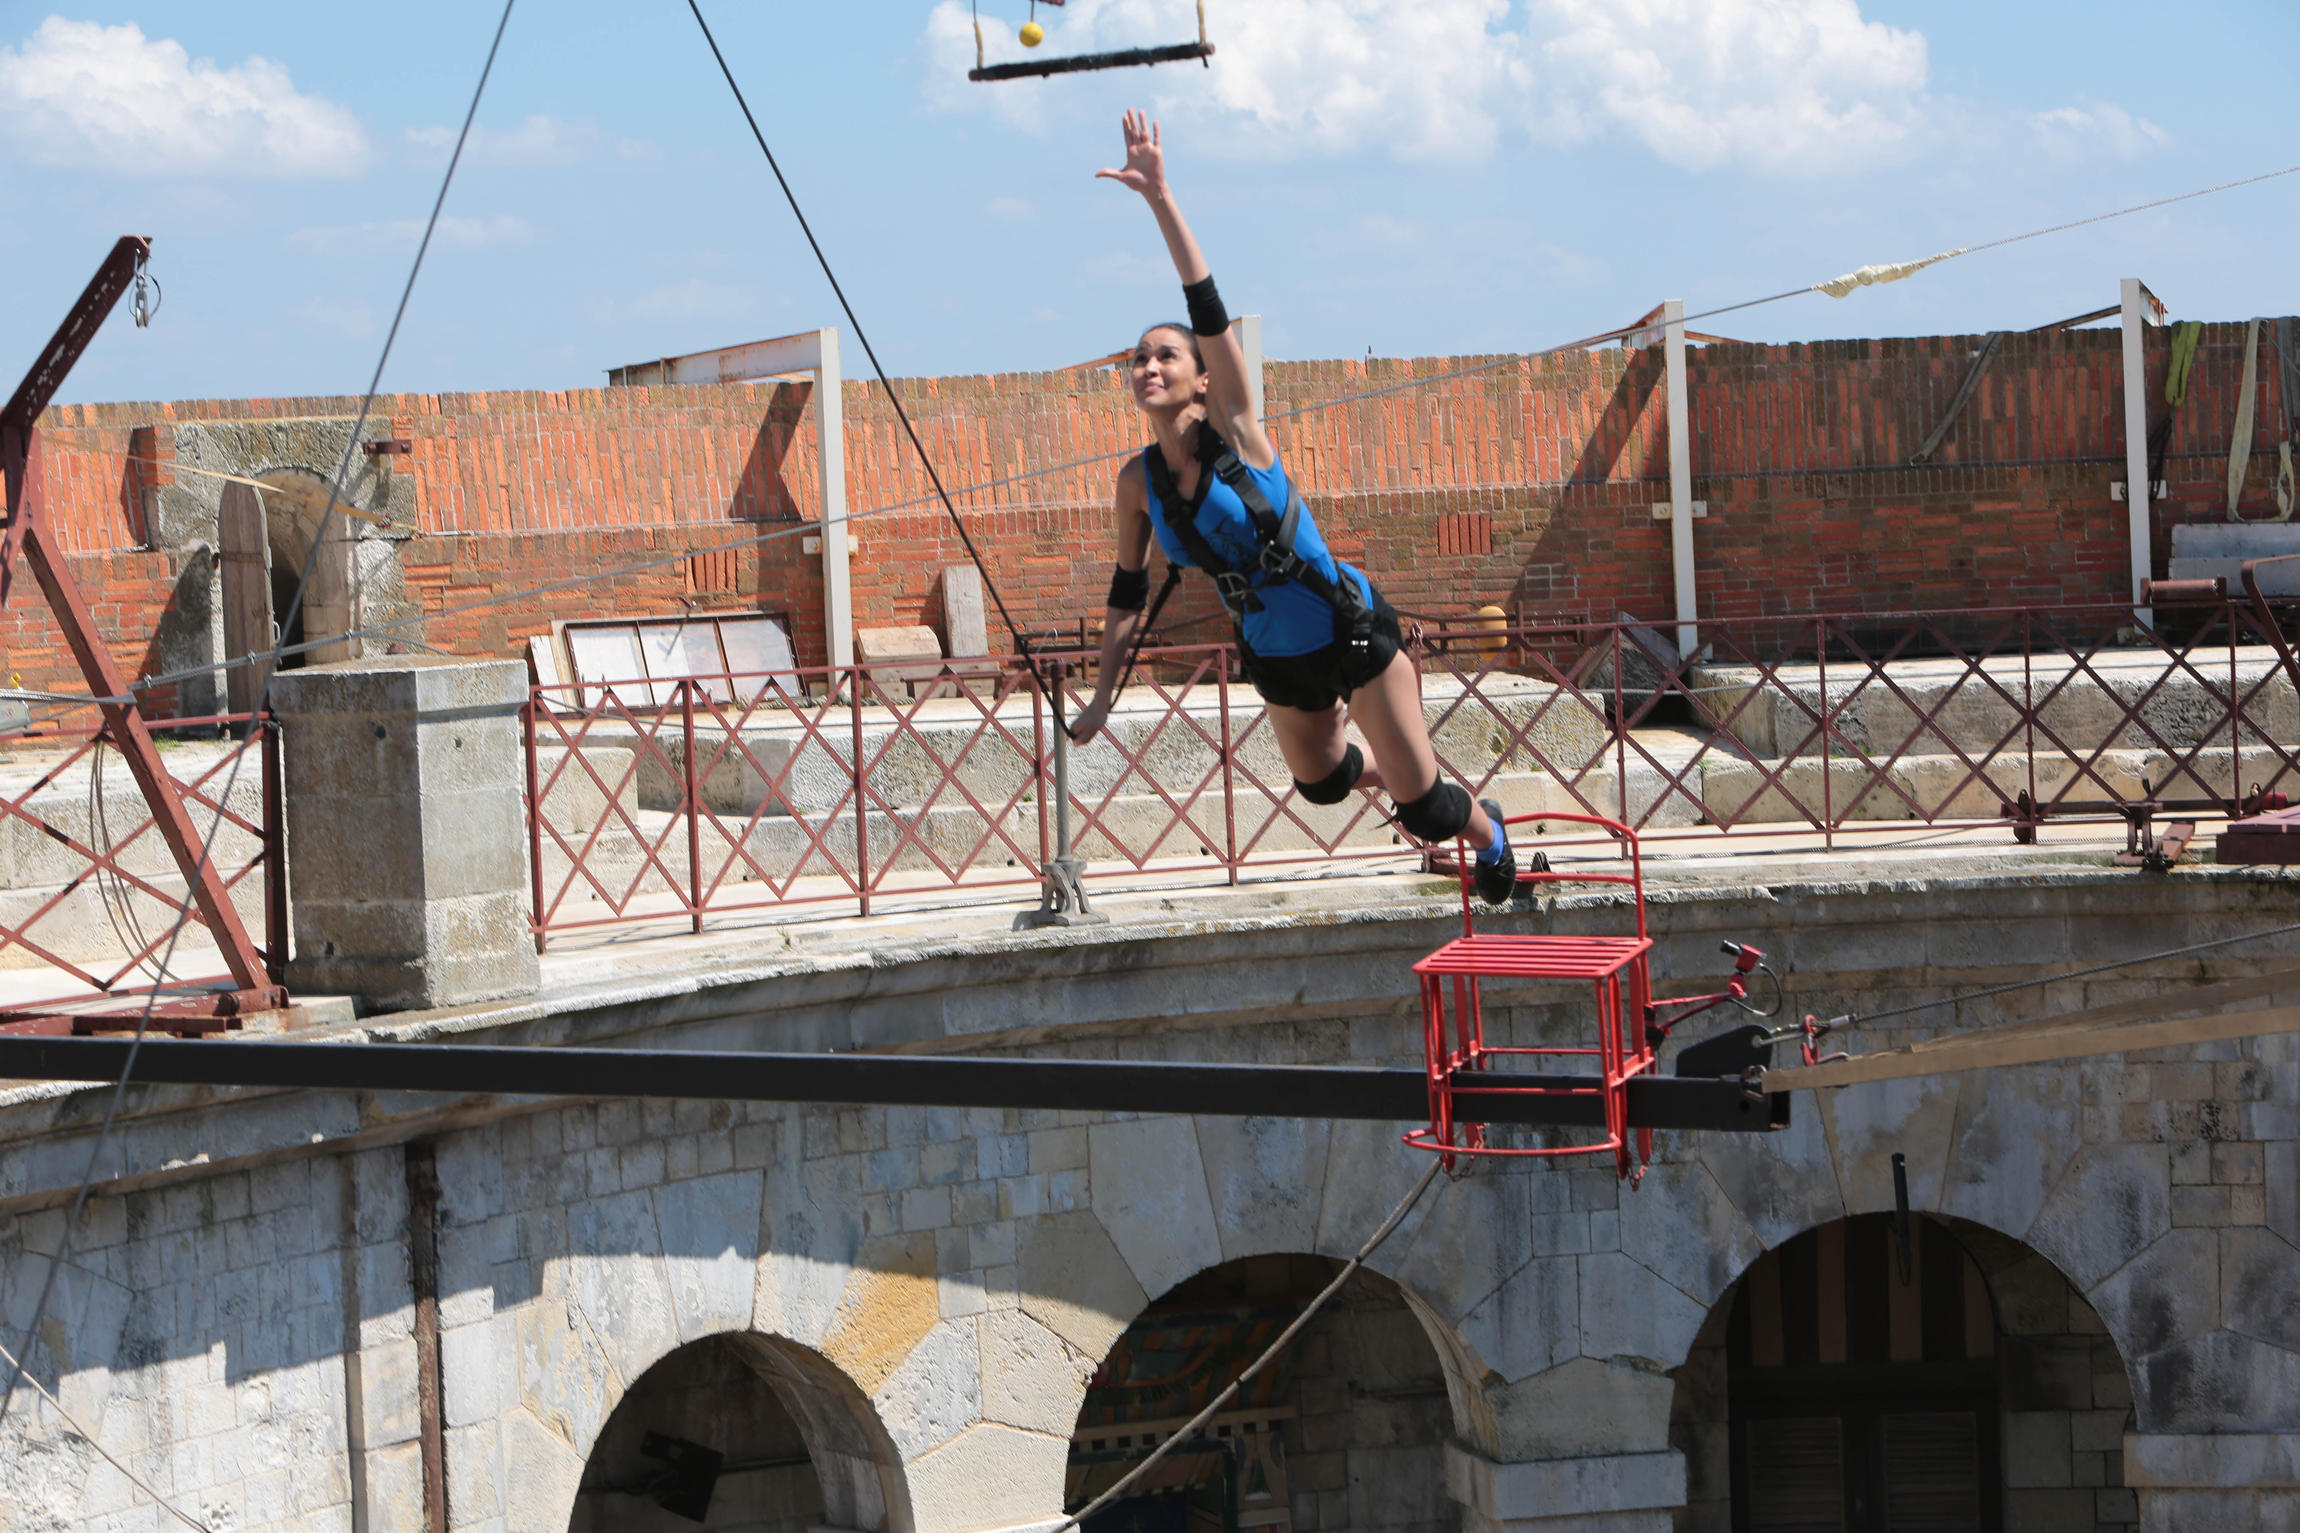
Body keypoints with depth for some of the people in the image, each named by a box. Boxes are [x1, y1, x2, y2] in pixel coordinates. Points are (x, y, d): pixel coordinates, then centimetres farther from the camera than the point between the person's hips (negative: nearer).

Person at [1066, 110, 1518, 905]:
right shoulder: (1138, 482, -5)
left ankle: (1488, 833, 32)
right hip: (1275, 657, 5)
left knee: (1423, 807, -1)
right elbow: (1127, 591, 8)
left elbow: (1209, 309, -28)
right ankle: (1392, 775, 57)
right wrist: (1104, 692, 3)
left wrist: (1160, 198, -36)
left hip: (1349, 627, -5)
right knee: (1321, 780, 24)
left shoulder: (1235, 432, -17)